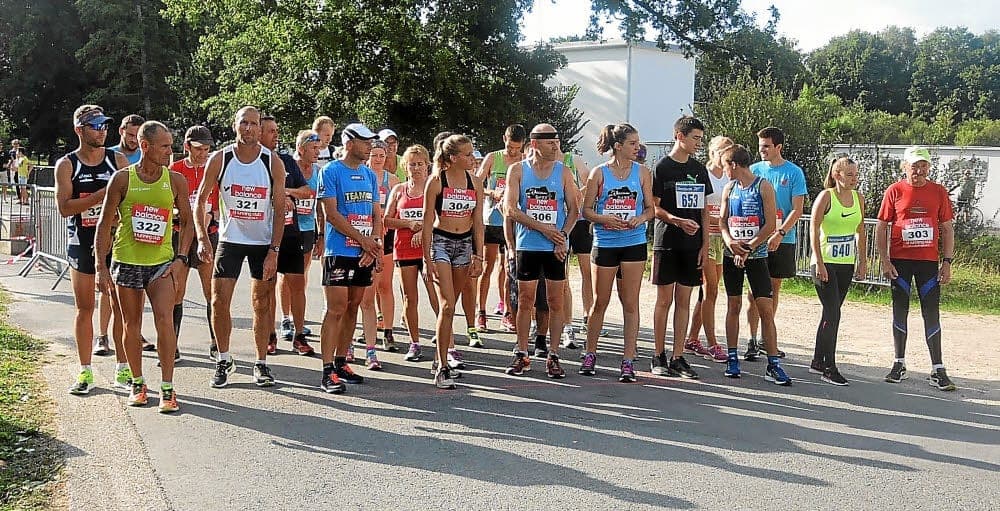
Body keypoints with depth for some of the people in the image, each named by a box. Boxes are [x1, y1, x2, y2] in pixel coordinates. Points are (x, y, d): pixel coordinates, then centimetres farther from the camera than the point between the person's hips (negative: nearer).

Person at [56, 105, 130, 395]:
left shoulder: (118, 161, 5)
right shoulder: (67, 165, 0)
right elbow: (64, 207, -10)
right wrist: (101, 195, -19)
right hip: (81, 243, -1)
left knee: (122, 306, 2)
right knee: (84, 308, 5)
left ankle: (123, 370, 11)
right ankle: (85, 372, 14)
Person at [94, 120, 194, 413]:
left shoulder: (176, 181, 0)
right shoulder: (122, 179, -3)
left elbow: (187, 222, 9)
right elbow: (105, 223, 1)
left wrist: (180, 258, -2)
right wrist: (101, 266, -4)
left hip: (161, 263, 0)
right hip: (126, 262, 0)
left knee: (164, 318, -14)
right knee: (132, 324, 9)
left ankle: (167, 387, -7)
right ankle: (137, 383, 24)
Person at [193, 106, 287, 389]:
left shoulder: (273, 163, -8)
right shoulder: (219, 159, -8)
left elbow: (279, 209, -6)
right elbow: (201, 199, -1)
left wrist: (274, 250, -11)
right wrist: (202, 238, -14)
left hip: (264, 243, 0)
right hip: (229, 240, 0)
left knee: (262, 304, 6)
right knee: (219, 302, -3)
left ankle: (261, 363, 17)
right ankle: (224, 360, 15)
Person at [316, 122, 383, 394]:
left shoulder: (370, 175, 14)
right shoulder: (331, 171, -5)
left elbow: (376, 215, 14)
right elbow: (331, 214, -11)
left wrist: (374, 245, -3)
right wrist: (363, 239, -12)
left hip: (365, 253, 6)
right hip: (339, 251, -6)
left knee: (352, 308, 11)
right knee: (336, 310, -9)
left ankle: (341, 362, 21)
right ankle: (328, 372, -8)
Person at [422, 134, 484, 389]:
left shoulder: (475, 183, 5)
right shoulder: (436, 181, -7)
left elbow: (478, 222, 8)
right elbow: (428, 222, -6)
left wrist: (478, 256, 3)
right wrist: (428, 259, -9)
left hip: (465, 244, 4)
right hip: (440, 242, -4)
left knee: (450, 305, 11)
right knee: (447, 305, -12)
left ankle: (442, 355, 25)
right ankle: (442, 368, -9)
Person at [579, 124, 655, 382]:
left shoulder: (642, 172, 5)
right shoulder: (599, 173, 0)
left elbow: (650, 208, 8)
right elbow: (587, 209, 1)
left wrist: (638, 220, -12)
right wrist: (606, 219, -17)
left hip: (634, 243, 1)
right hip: (605, 242, -1)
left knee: (630, 303, 2)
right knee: (600, 301, 8)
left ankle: (629, 360, 7)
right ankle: (590, 354, 23)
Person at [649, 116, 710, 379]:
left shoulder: (699, 170, 12)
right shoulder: (662, 167, -3)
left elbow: (704, 210, 13)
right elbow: (654, 208, -5)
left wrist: (705, 244, 6)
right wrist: (678, 221, -21)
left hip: (692, 245, 4)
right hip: (666, 243, -4)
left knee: (683, 301, 5)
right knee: (664, 300, 0)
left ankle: (677, 358, 10)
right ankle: (658, 356, 9)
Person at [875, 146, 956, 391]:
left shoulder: (938, 192, 3)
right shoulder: (894, 191, -1)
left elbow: (947, 228, 7)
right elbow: (881, 226, 1)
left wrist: (947, 262, 0)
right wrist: (884, 260, -6)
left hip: (928, 261, 1)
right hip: (900, 261, 0)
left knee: (932, 313, 2)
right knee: (900, 310, 7)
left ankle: (937, 370, 6)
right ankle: (899, 364, 17)